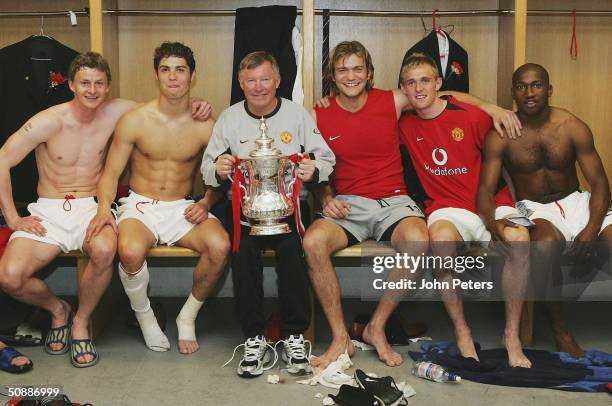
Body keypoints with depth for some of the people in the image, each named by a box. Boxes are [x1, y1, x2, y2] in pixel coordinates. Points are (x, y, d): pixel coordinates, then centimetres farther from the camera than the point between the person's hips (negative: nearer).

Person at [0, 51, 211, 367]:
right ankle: (57, 308, 11)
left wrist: (194, 106, -6)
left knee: (105, 250, -36)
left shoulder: (116, 113, 1)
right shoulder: (49, 122, -7)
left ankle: (81, 321, -7)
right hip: (48, 211, 0)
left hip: (91, 209, 1)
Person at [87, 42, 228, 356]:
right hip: (140, 206, -1)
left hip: (183, 209, 1)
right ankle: (144, 315, -3)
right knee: (131, 251, -36)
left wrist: (205, 204, -11)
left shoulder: (204, 126, 2)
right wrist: (104, 208, -18)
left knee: (220, 245, -31)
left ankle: (188, 316, -4)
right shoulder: (134, 121, -1)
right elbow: (110, 173, 1)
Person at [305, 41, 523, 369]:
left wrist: (490, 107, 4)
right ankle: (340, 337, -16)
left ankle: (377, 328, -13)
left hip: (393, 201, 0)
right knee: (312, 242, -32)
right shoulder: (319, 116, 4)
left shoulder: (391, 102, 3)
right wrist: (327, 198, -7)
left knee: (417, 241, -34)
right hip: (347, 204, 0)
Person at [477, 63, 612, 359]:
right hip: (534, 209, -2)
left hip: (574, 201, 3)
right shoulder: (502, 135, -6)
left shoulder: (573, 127, -3)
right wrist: (493, 226, -33)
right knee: (546, 243, -37)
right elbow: (485, 188, -12)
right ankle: (559, 329, -19)